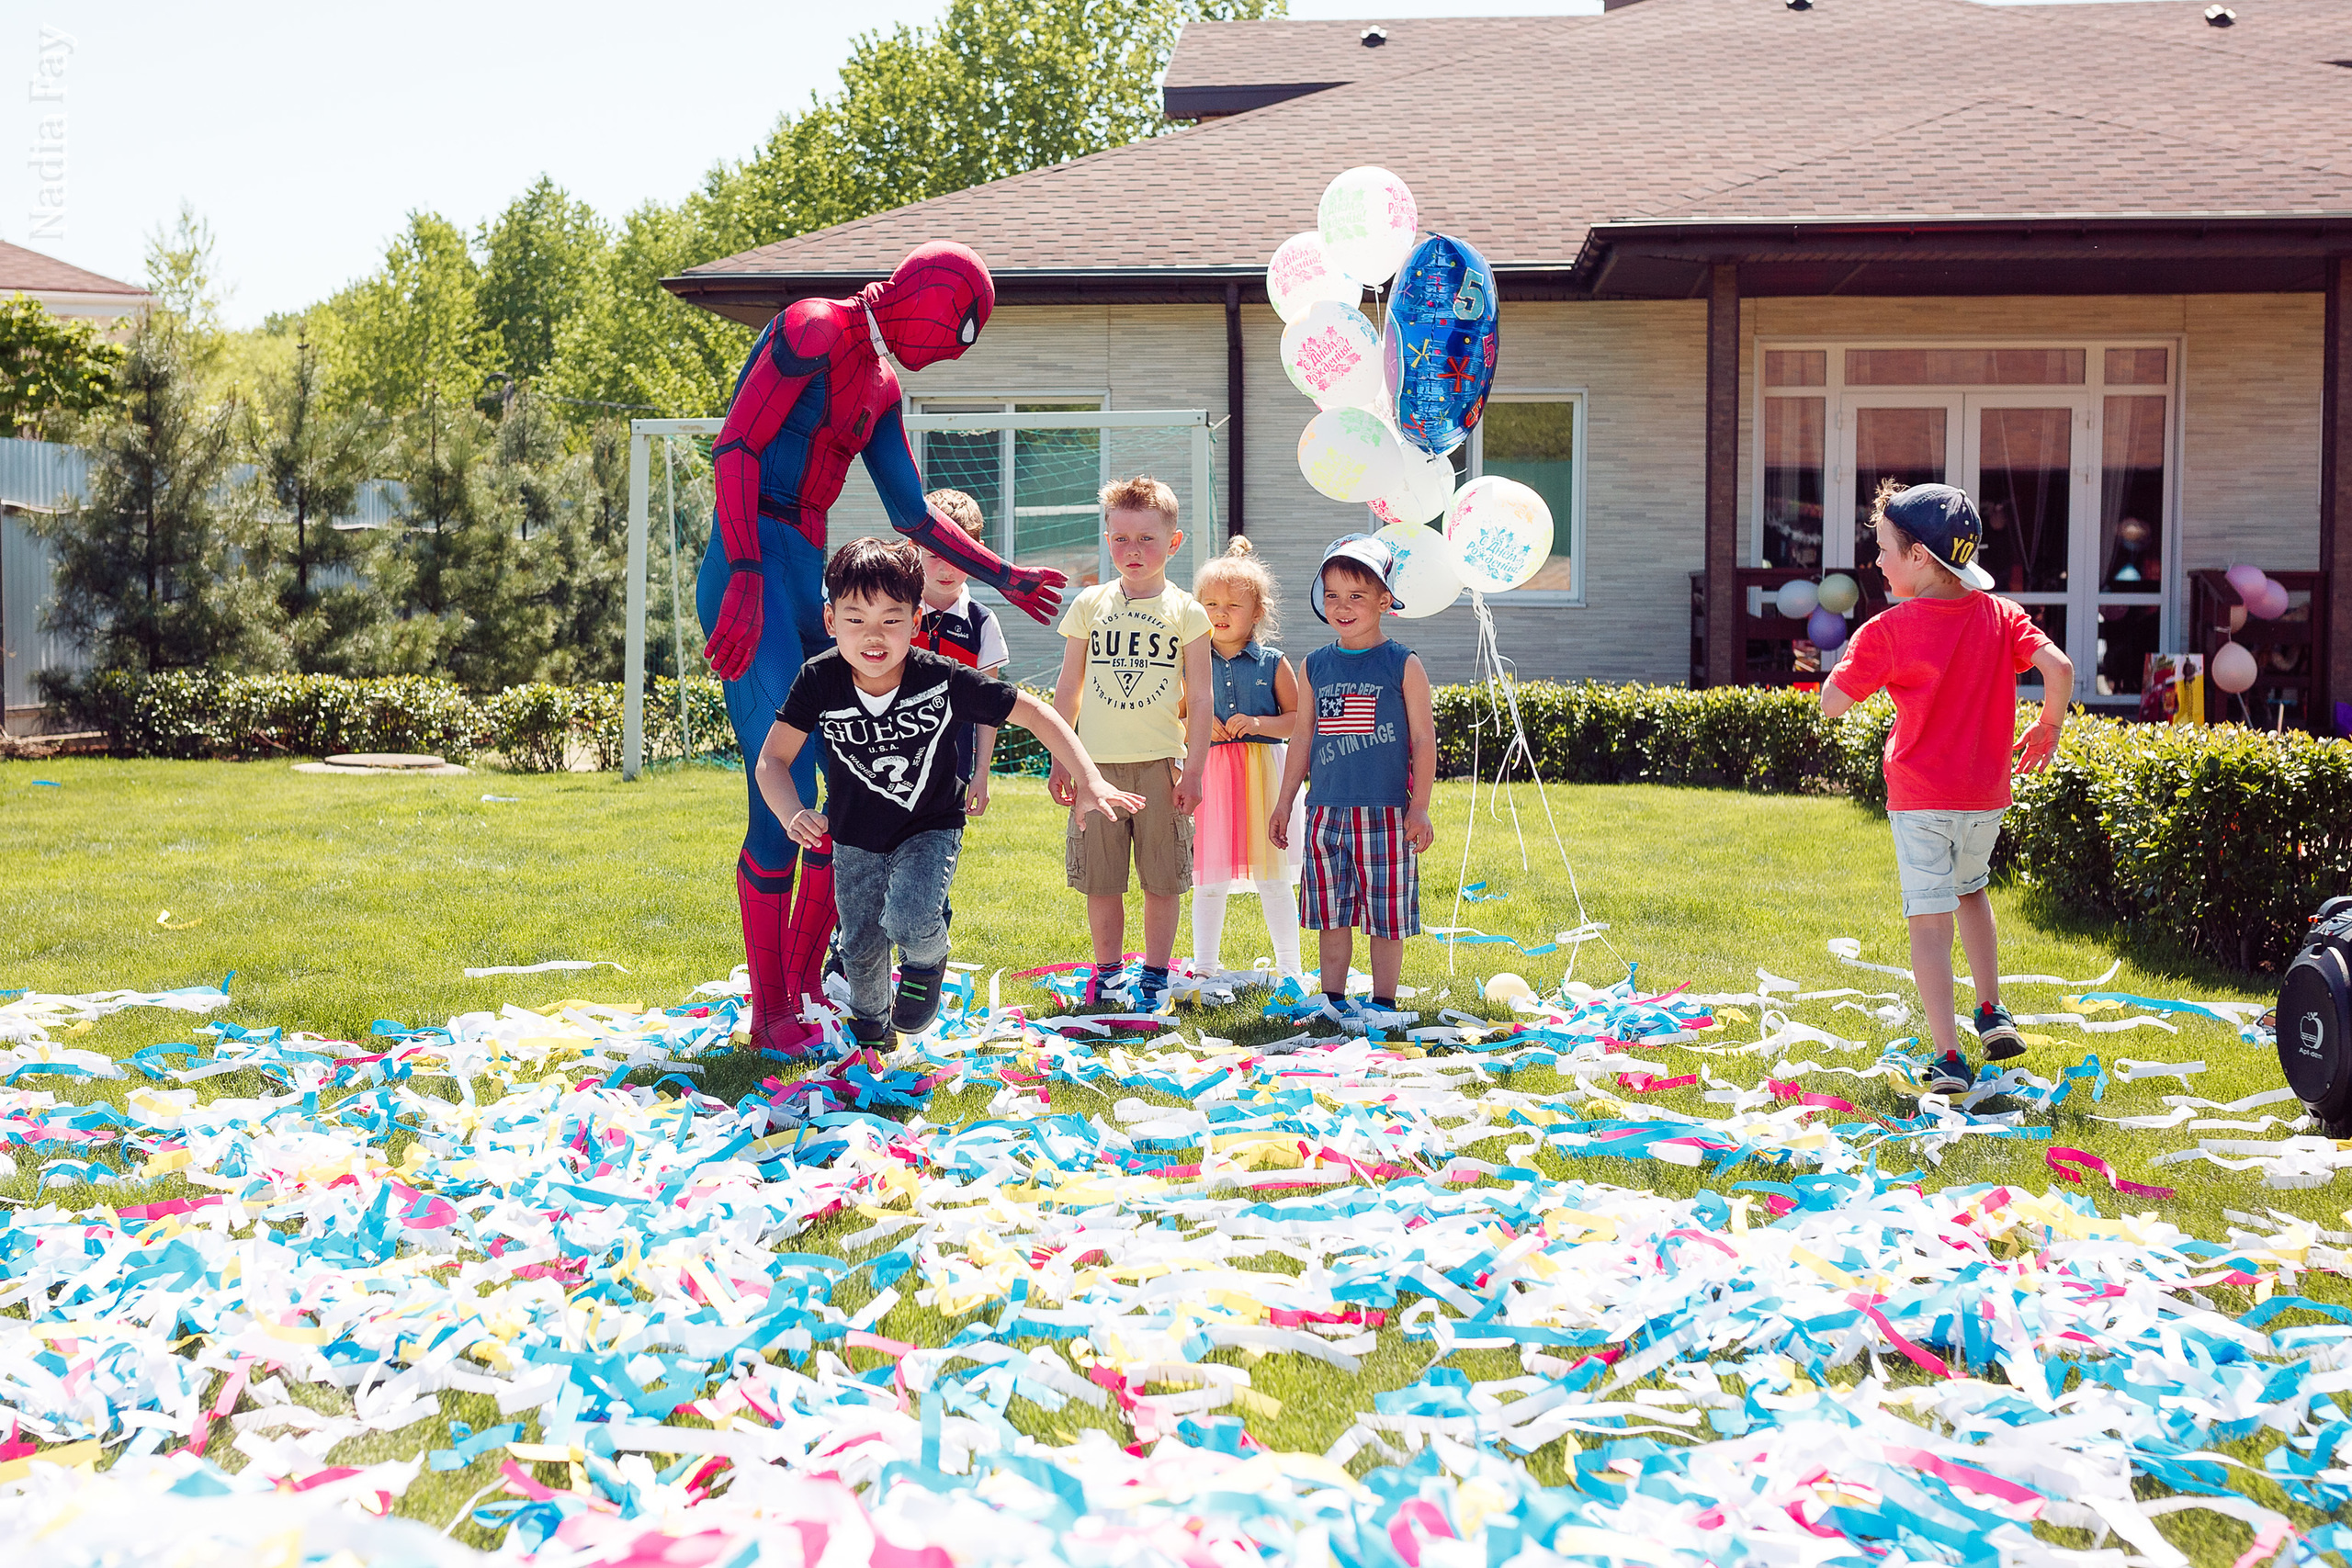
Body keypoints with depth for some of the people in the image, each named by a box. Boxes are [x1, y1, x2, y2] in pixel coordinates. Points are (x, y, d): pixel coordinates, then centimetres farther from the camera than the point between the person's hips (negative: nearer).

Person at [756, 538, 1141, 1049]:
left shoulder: (944, 679, -27)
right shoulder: (819, 680, -23)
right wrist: (794, 815, -37)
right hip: (855, 837, 2)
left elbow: (1035, 713, -18)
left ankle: (928, 962, 10)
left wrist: (1089, 784, -24)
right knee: (862, 950, 11)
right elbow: (772, 760, -17)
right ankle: (869, 1026, 45)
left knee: (909, 921, -27)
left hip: (930, 829, -2)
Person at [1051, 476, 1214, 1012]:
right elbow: (1068, 690, 10)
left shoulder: (1186, 612, 1)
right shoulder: (1089, 604, 6)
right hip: (1098, 763, 1)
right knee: (1099, 879, 5)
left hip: (1161, 763, -1)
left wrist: (1193, 770, -4)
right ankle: (1106, 970, 21)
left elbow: (1200, 698, 1)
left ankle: (1155, 975, 17)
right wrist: (1059, 762, 7)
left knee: (1162, 879, 3)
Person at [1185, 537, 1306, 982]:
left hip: (1263, 771, -1)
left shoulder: (1273, 663, 1)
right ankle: (1204, 966, 17)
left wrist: (1258, 723, -14)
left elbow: (1297, 719, 2)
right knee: (1209, 878, 6)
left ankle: (1288, 966, 15)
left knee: (1272, 877, 4)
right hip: (1209, 774, 1)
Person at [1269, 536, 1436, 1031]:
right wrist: (1283, 801, 13)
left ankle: (1384, 1001, 12)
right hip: (1326, 810, 3)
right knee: (1331, 913, 7)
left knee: (1386, 914, 2)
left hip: (1384, 813, -3)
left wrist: (1420, 807, -6)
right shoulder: (1316, 666, 8)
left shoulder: (1403, 665, -2)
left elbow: (1423, 739, -2)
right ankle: (1333, 999, 17)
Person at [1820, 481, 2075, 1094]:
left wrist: (1851, 654, 7)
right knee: (1970, 890, 29)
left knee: (1930, 920, -2)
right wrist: (2047, 730, 5)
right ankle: (1992, 1013, 25)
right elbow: (2058, 667, -11)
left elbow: (1831, 703, -10)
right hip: (1986, 791, 4)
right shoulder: (2002, 615, 0)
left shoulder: (1888, 630, -11)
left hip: (1919, 795, -4)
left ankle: (1948, 1058, -8)